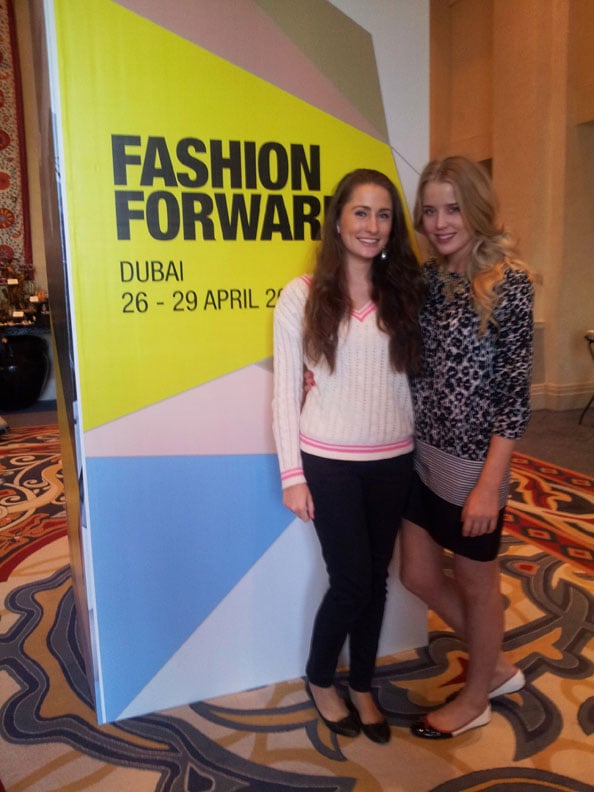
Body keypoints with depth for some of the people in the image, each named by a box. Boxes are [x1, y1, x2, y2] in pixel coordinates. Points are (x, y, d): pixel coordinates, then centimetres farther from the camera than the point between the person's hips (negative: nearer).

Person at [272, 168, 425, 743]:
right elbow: (286, 390, -6)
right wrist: (291, 475, -8)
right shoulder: (303, 295, -6)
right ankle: (319, 680, 32)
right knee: (351, 580, 2)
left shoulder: (402, 293, 4)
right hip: (329, 461, -3)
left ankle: (361, 686, 37)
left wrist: (420, 449, 4)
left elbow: (412, 376, 7)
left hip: (393, 460, 4)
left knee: (376, 578, 13)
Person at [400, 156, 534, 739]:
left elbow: (515, 392, -15)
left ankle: (475, 698, 40)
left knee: (475, 582, 14)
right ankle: (496, 667, 42)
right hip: (421, 454, 7)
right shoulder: (428, 277, 4)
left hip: (473, 462, -7)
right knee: (418, 575, 17)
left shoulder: (508, 282, -14)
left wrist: (489, 484, -18)